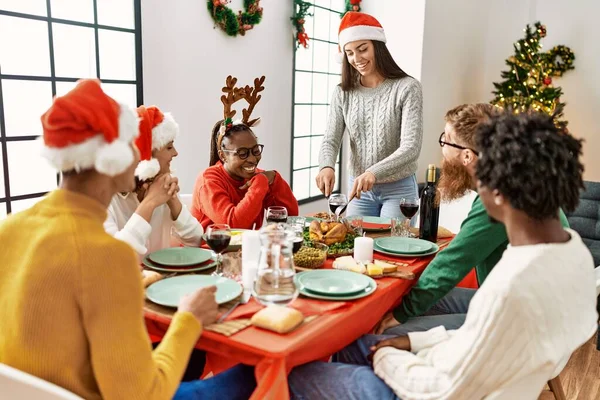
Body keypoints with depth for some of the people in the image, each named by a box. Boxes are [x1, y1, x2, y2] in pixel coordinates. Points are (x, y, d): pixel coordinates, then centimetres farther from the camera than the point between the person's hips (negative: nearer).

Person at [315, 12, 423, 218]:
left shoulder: (407, 88, -12)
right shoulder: (343, 93, 0)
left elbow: (411, 147, -20)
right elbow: (331, 140, -6)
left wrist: (373, 173, -36)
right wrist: (327, 166, -29)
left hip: (399, 189, -3)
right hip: (358, 188, 3)